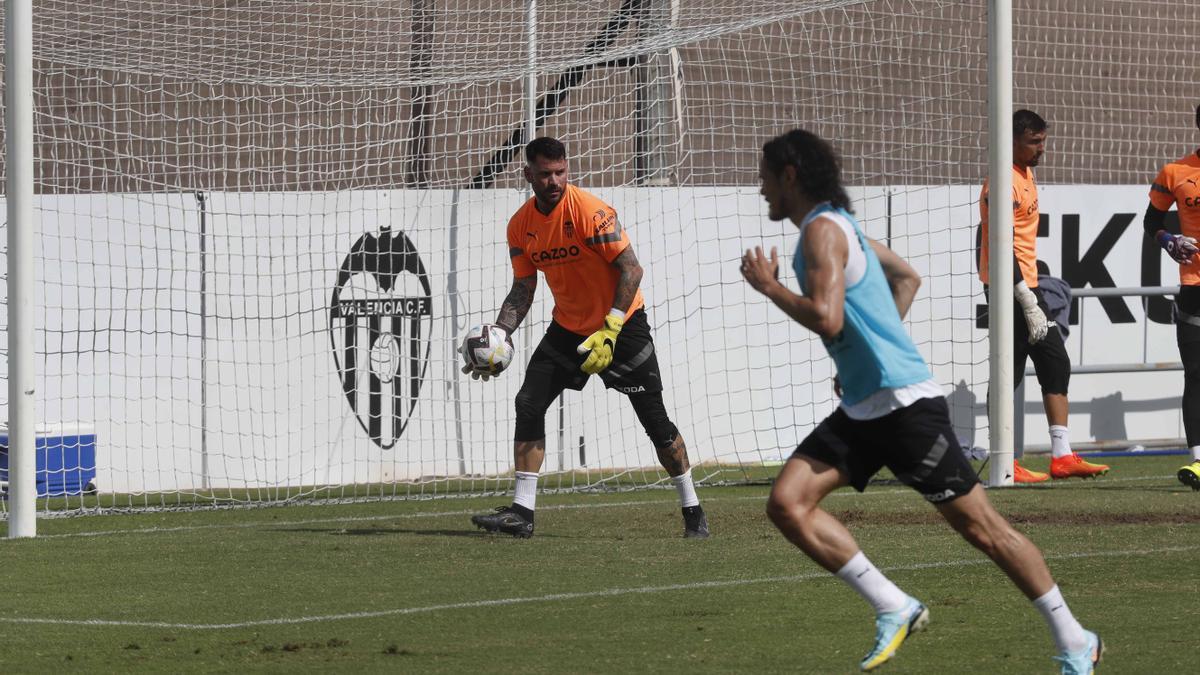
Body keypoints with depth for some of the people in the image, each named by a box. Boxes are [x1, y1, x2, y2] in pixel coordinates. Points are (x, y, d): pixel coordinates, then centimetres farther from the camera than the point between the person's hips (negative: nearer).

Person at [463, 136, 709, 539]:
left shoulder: (590, 212, -22)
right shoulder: (521, 226, -4)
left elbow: (631, 270, -22)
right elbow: (523, 289, 3)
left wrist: (609, 331, -28)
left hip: (622, 323, -5)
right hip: (568, 327, 5)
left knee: (655, 418, -4)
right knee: (529, 403, -8)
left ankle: (693, 512, 8)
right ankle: (521, 512, -6)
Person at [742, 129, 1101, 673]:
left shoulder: (822, 230, -12)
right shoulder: (839, 225, 18)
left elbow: (827, 319, -25)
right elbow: (907, 277, 32)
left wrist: (769, 286, -10)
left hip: (903, 403, -10)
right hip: (862, 408, 10)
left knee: (981, 528, -3)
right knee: (787, 502, -6)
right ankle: (893, 608, -4)